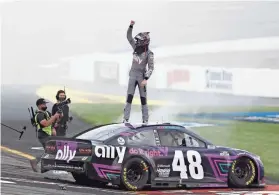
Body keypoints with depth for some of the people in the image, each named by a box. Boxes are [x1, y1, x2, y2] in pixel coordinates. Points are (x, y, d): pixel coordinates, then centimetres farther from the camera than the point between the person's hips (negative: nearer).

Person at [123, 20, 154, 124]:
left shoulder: (149, 53, -10)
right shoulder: (136, 47, 4)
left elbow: (151, 67, -13)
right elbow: (129, 36, 4)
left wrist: (146, 79, -24)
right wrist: (131, 26, -11)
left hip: (142, 76, -4)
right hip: (132, 75, 4)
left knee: (143, 98, 0)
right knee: (129, 97, -5)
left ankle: (145, 120, 6)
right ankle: (126, 119, -8)